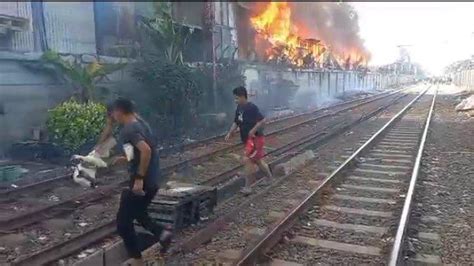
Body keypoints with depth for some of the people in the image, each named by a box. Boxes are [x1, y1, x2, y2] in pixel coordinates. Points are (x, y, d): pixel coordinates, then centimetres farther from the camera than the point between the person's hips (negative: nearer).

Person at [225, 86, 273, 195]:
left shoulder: (252, 107, -19)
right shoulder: (239, 108, 7)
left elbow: (262, 120, -24)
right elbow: (236, 122, 15)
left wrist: (253, 130, -26)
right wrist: (230, 133, 4)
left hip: (255, 138, -9)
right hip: (248, 139, 9)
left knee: (247, 160, -15)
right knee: (258, 161, 18)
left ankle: (247, 187, -8)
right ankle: (270, 179, 37)